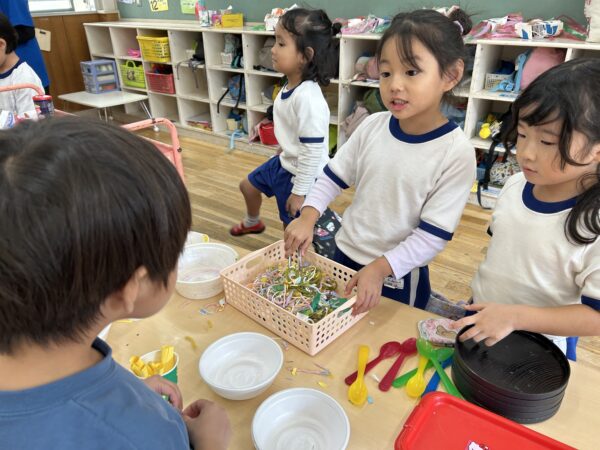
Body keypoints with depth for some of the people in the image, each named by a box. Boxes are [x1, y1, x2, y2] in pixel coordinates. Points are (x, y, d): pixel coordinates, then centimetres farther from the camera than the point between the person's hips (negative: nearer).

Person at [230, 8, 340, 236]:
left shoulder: (308, 98, -31)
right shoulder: (290, 87, -3)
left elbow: (312, 151, -29)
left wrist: (299, 193, -23)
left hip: (301, 174, -10)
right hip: (285, 162, 10)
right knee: (248, 185, 28)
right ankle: (252, 223, 58)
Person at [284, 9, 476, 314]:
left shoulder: (457, 152, -20)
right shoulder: (372, 126, -9)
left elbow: (433, 235, -19)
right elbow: (333, 176, 1)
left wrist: (379, 269, -26)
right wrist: (308, 216, -14)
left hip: (398, 277, -4)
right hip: (344, 256, 4)